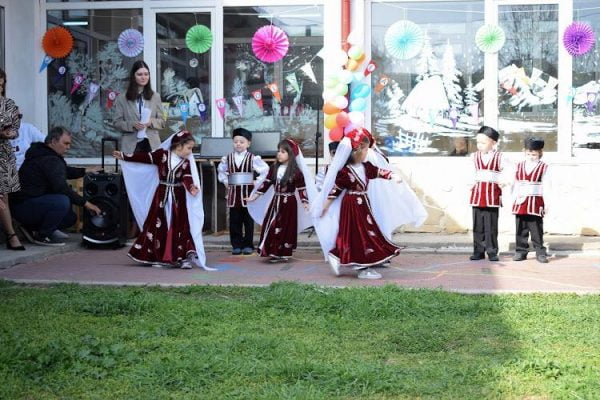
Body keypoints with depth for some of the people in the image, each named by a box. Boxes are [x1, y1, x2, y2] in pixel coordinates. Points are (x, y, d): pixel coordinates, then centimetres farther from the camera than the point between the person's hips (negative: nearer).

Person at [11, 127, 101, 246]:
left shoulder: (44, 155, 14)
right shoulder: (50, 160, -19)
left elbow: (65, 171, 28)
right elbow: (61, 188, -26)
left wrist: (86, 171, 16)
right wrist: (85, 203, -21)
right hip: (22, 206, -10)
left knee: (71, 218, 11)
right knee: (62, 202, -31)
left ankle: (31, 227, 13)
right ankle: (42, 236, -14)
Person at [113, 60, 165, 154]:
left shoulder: (155, 97, 10)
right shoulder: (122, 98, 6)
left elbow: (162, 122, 11)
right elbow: (116, 122, 4)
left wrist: (152, 122, -11)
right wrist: (132, 125, -14)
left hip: (152, 143, 1)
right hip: (131, 145, -1)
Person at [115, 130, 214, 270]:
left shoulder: (186, 162, 1)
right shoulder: (162, 154, -3)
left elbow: (187, 177, -12)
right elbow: (143, 157, 0)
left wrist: (191, 187, -33)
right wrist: (124, 156, 0)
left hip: (178, 198, 1)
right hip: (161, 196, 0)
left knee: (180, 227, -4)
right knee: (158, 226, 3)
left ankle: (185, 257, -4)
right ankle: (158, 257, 13)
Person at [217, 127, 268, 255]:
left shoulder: (253, 158, -3)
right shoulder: (227, 158, 7)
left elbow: (265, 170, 2)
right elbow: (221, 170, 25)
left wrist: (258, 182, -2)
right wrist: (225, 181, 14)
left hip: (247, 192, -3)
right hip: (233, 192, 3)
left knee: (248, 220, 3)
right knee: (234, 221, 4)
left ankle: (248, 245, 11)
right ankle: (236, 245, 11)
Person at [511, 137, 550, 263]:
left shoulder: (544, 167, 2)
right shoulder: (519, 166, 11)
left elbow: (545, 187, -1)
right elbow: (515, 184, 11)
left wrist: (545, 205, -6)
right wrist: (515, 198, 2)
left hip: (536, 204, -3)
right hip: (520, 203, 3)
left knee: (537, 230, 0)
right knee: (521, 230, 8)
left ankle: (540, 253, 6)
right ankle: (521, 251, 14)